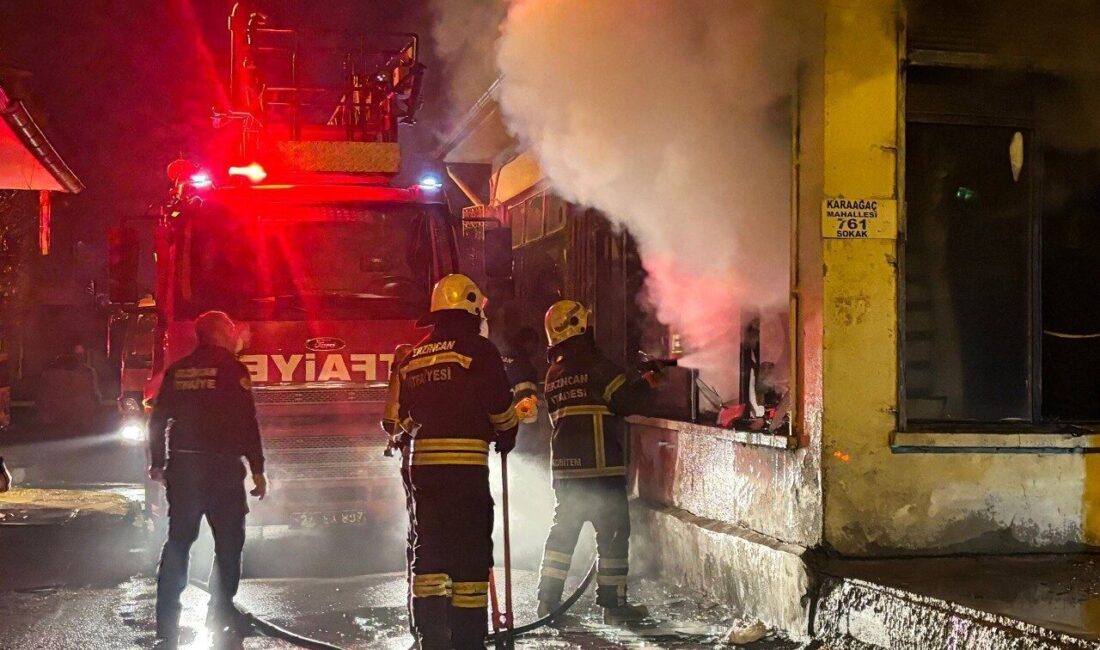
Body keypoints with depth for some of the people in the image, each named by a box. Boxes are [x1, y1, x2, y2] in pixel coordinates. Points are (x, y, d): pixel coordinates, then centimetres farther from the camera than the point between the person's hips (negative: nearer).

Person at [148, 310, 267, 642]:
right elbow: (247, 423, -12)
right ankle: (220, 610, 5)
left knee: (178, 540, 10)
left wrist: (158, 462, 20)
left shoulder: (177, 370, 9)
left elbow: (158, 419, 11)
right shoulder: (231, 369, -7)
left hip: (182, 467, 5)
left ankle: (167, 618, 8)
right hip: (222, 466, -5)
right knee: (228, 540, 7)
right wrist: (257, 469, -9)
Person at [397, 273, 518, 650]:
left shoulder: (414, 356, 14)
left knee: (428, 549, 8)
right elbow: (501, 407, -4)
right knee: (471, 552, 1)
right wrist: (507, 437, 16)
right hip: (466, 466, -5)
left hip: (423, 464, 5)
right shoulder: (478, 349, -5)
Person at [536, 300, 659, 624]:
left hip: (564, 466, 7)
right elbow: (624, 401, -13)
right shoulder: (595, 365, -10)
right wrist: (647, 382, 3)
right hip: (600, 466, -7)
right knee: (613, 530, 1)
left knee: (563, 529, 14)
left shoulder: (553, 374, 13)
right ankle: (613, 603, 3)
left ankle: (548, 599, 13)